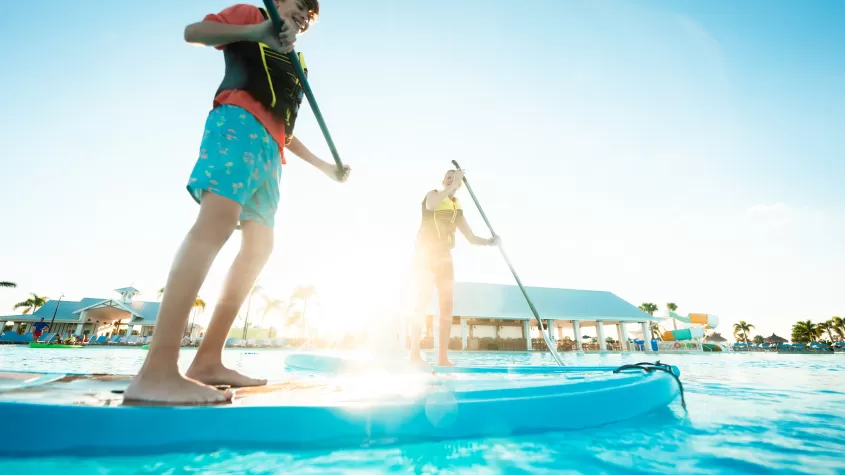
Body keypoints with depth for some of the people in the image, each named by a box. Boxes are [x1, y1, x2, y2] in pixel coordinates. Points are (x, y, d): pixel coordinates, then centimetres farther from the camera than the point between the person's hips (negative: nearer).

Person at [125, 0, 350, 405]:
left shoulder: (293, 64, 34)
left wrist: (324, 166, 28)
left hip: (269, 150, 8)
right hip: (238, 120, -8)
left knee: (259, 245, -4)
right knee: (217, 220, -29)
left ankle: (207, 361, -6)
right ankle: (157, 370, -34)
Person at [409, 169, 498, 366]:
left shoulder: (458, 210, 17)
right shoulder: (433, 194, 4)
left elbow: (472, 238, 11)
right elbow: (430, 205, -23)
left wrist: (489, 241, -7)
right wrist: (451, 186, -25)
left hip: (444, 257, 6)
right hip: (426, 254, -6)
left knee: (447, 308, -2)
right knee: (423, 302, -14)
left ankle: (443, 358, -1)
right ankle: (415, 355, -14)